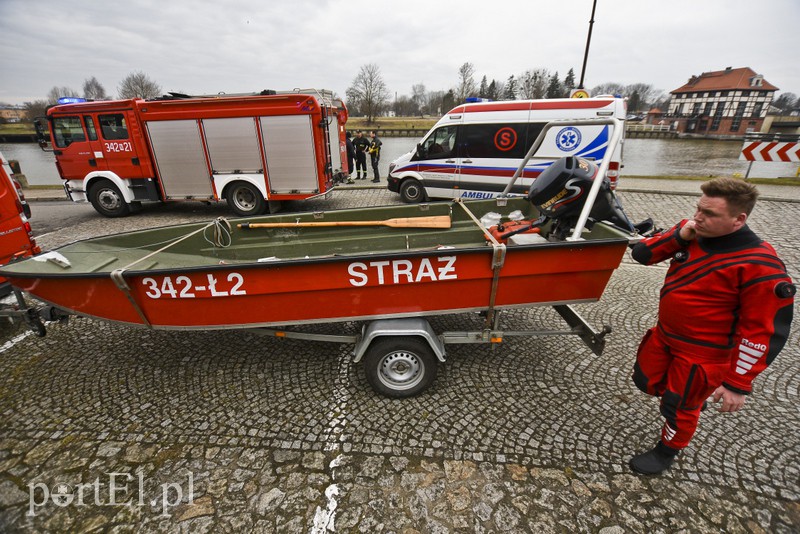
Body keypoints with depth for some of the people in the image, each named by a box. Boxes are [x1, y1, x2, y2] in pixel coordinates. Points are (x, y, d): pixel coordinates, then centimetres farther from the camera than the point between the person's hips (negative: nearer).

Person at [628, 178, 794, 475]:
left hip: (703, 352, -6)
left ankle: (667, 451, 40)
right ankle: (693, 398, 49)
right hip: (664, 334, 6)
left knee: (679, 406, 12)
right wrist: (678, 236, -22)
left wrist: (738, 383, -18)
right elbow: (641, 254, -5)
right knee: (645, 381, 20)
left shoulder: (760, 266, -25)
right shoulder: (692, 232, -8)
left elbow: (764, 332, -21)